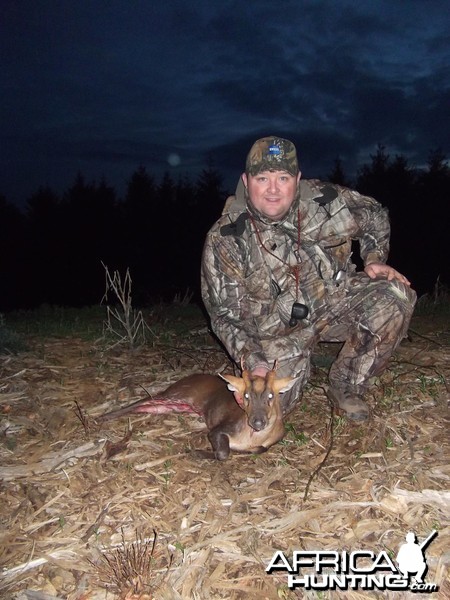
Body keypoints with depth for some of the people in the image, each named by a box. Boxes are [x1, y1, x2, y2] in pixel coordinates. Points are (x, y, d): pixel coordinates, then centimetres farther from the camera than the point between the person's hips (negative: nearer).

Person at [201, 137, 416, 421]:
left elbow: (375, 217, 9)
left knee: (396, 295, -22)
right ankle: (298, 365, 21)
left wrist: (374, 259, -6)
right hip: (279, 328, -2)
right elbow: (225, 314, -12)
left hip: (335, 300, 2)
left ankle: (347, 385, -3)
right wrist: (253, 362, -21)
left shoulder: (325, 199, -12)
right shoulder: (225, 240, -18)